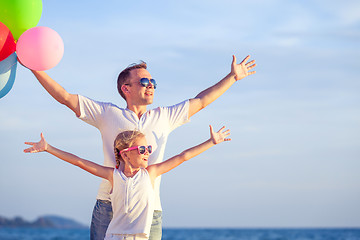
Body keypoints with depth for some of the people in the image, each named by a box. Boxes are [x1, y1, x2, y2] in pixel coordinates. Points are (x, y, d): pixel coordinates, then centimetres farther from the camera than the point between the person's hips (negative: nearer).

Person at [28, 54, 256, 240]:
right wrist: (36, 69, 4)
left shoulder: (164, 117, 19)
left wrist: (232, 77, 33)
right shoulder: (108, 114, 11)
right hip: (109, 207, -2)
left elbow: (199, 102, 29)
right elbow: (66, 97, 9)